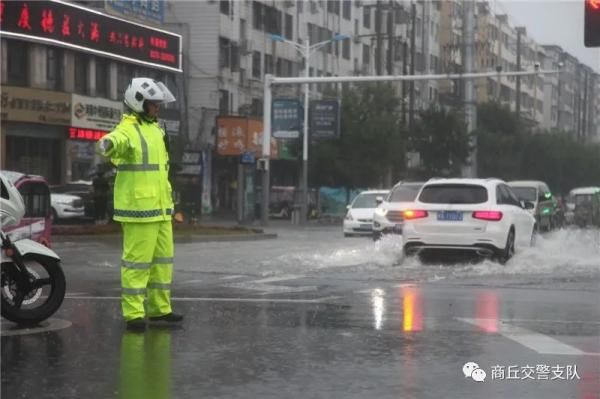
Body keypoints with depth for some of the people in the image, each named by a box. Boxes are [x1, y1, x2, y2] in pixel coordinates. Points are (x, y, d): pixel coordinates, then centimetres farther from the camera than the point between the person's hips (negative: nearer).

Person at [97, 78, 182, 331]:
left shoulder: (154, 129, 15)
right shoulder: (128, 130, -14)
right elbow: (115, 141, -39)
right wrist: (107, 145, -61)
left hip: (159, 208, 9)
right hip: (138, 208, -9)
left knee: (162, 259, 13)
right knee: (137, 261, -5)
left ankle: (159, 308, 22)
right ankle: (133, 313, 0)